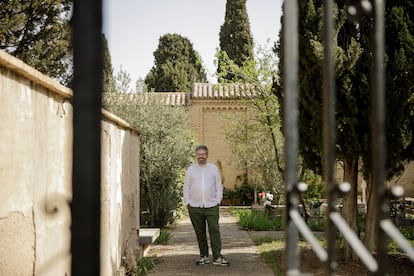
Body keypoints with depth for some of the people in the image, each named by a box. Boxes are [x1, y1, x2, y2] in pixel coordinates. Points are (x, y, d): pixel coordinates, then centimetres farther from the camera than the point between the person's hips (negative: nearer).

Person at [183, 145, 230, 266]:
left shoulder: (213, 168, 9)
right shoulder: (190, 169, 9)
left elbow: (219, 186, 10)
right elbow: (186, 188, 10)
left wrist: (218, 201, 0)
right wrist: (188, 203, 2)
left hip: (211, 206, -1)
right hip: (195, 206, 1)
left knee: (214, 231, -8)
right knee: (200, 232, 5)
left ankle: (217, 257, -7)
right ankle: (204, 256, 14)